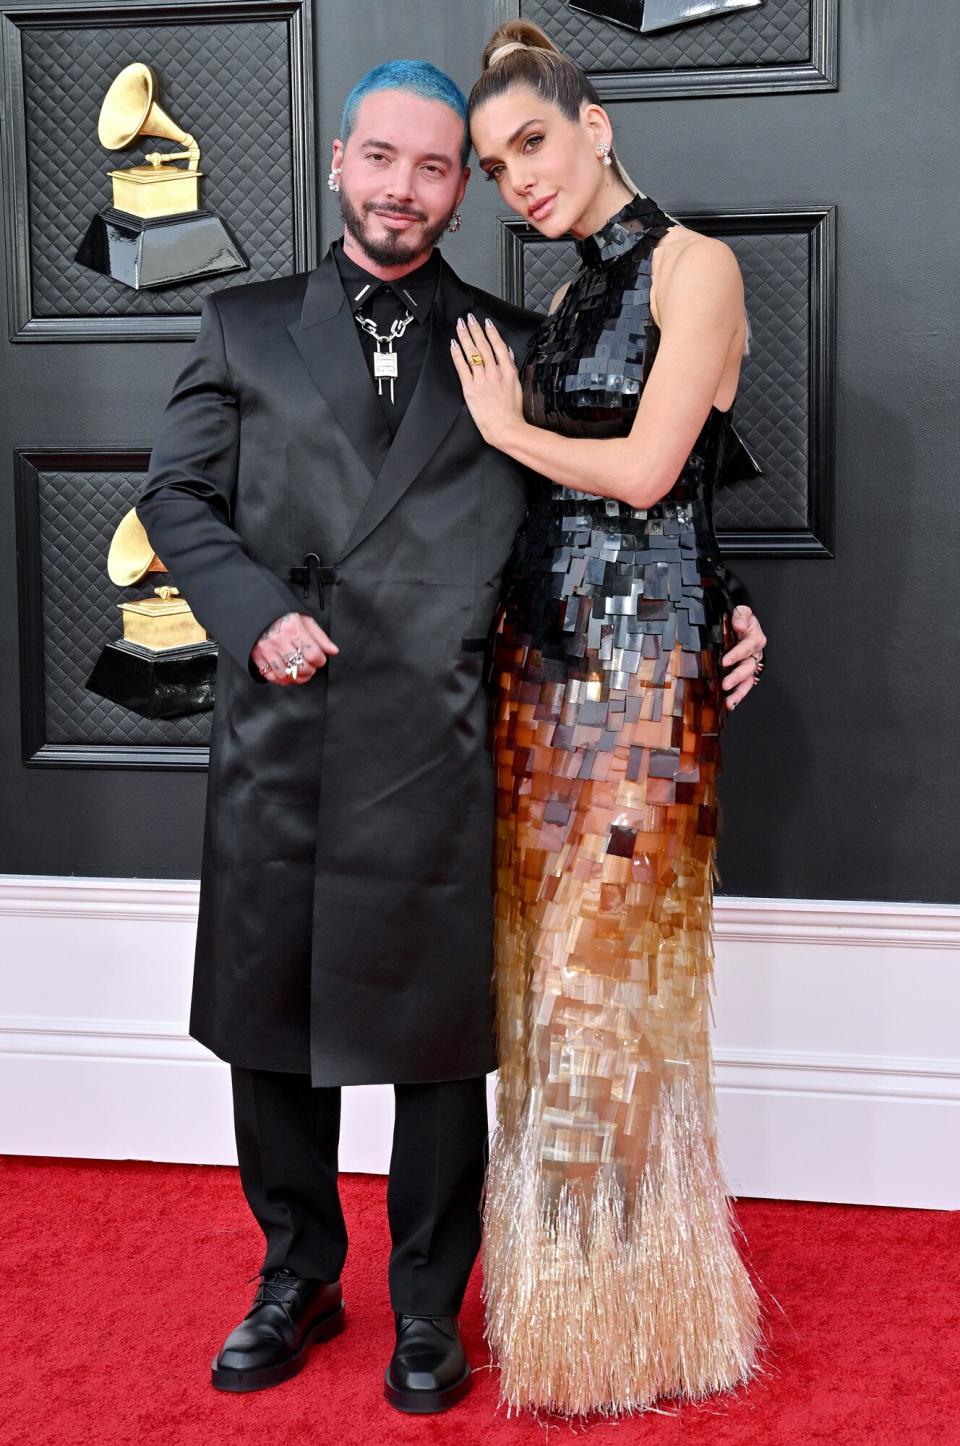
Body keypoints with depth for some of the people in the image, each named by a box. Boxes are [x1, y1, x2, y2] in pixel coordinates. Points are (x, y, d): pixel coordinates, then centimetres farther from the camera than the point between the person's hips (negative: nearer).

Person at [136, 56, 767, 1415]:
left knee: (437, 1037, 6)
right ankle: (297, 1279, 32)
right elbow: (177, 492, 9)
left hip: (436, 744, -1)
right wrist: (254, 610, -7)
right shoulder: (245, 327, 12)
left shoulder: (516, 348, 10)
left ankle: (428, 1309, 24)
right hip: (277, 732, 2)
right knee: (268, 1021, 11)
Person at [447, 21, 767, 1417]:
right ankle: (553, 1275, 22)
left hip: (642, 655, -7)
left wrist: (508, 428, -1)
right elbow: (551, 497, 15)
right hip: (542, 647, 7)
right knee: (549, 958, 9)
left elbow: (645, 469, -14)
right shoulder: (567, 301, 17)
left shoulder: (694, 265, -5)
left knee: (607, 971, -2)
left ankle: (625, 1303, 13)